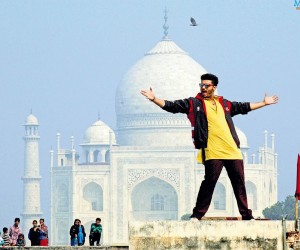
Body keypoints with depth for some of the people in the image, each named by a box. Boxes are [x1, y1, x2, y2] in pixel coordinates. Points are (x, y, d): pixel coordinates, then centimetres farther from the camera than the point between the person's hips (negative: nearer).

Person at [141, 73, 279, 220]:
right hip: (212, 152, -5)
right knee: (209, 183, -11)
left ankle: (246, 214, 16)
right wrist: (154, 99, -11)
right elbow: (172, 106, 0)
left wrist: (264, 103, 41)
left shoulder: (224, 104, 20)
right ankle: (198, 213, -3)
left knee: (239, 183, 8)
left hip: (233, 151, 5)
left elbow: (244, 107, 34)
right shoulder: (194, 103, 6)